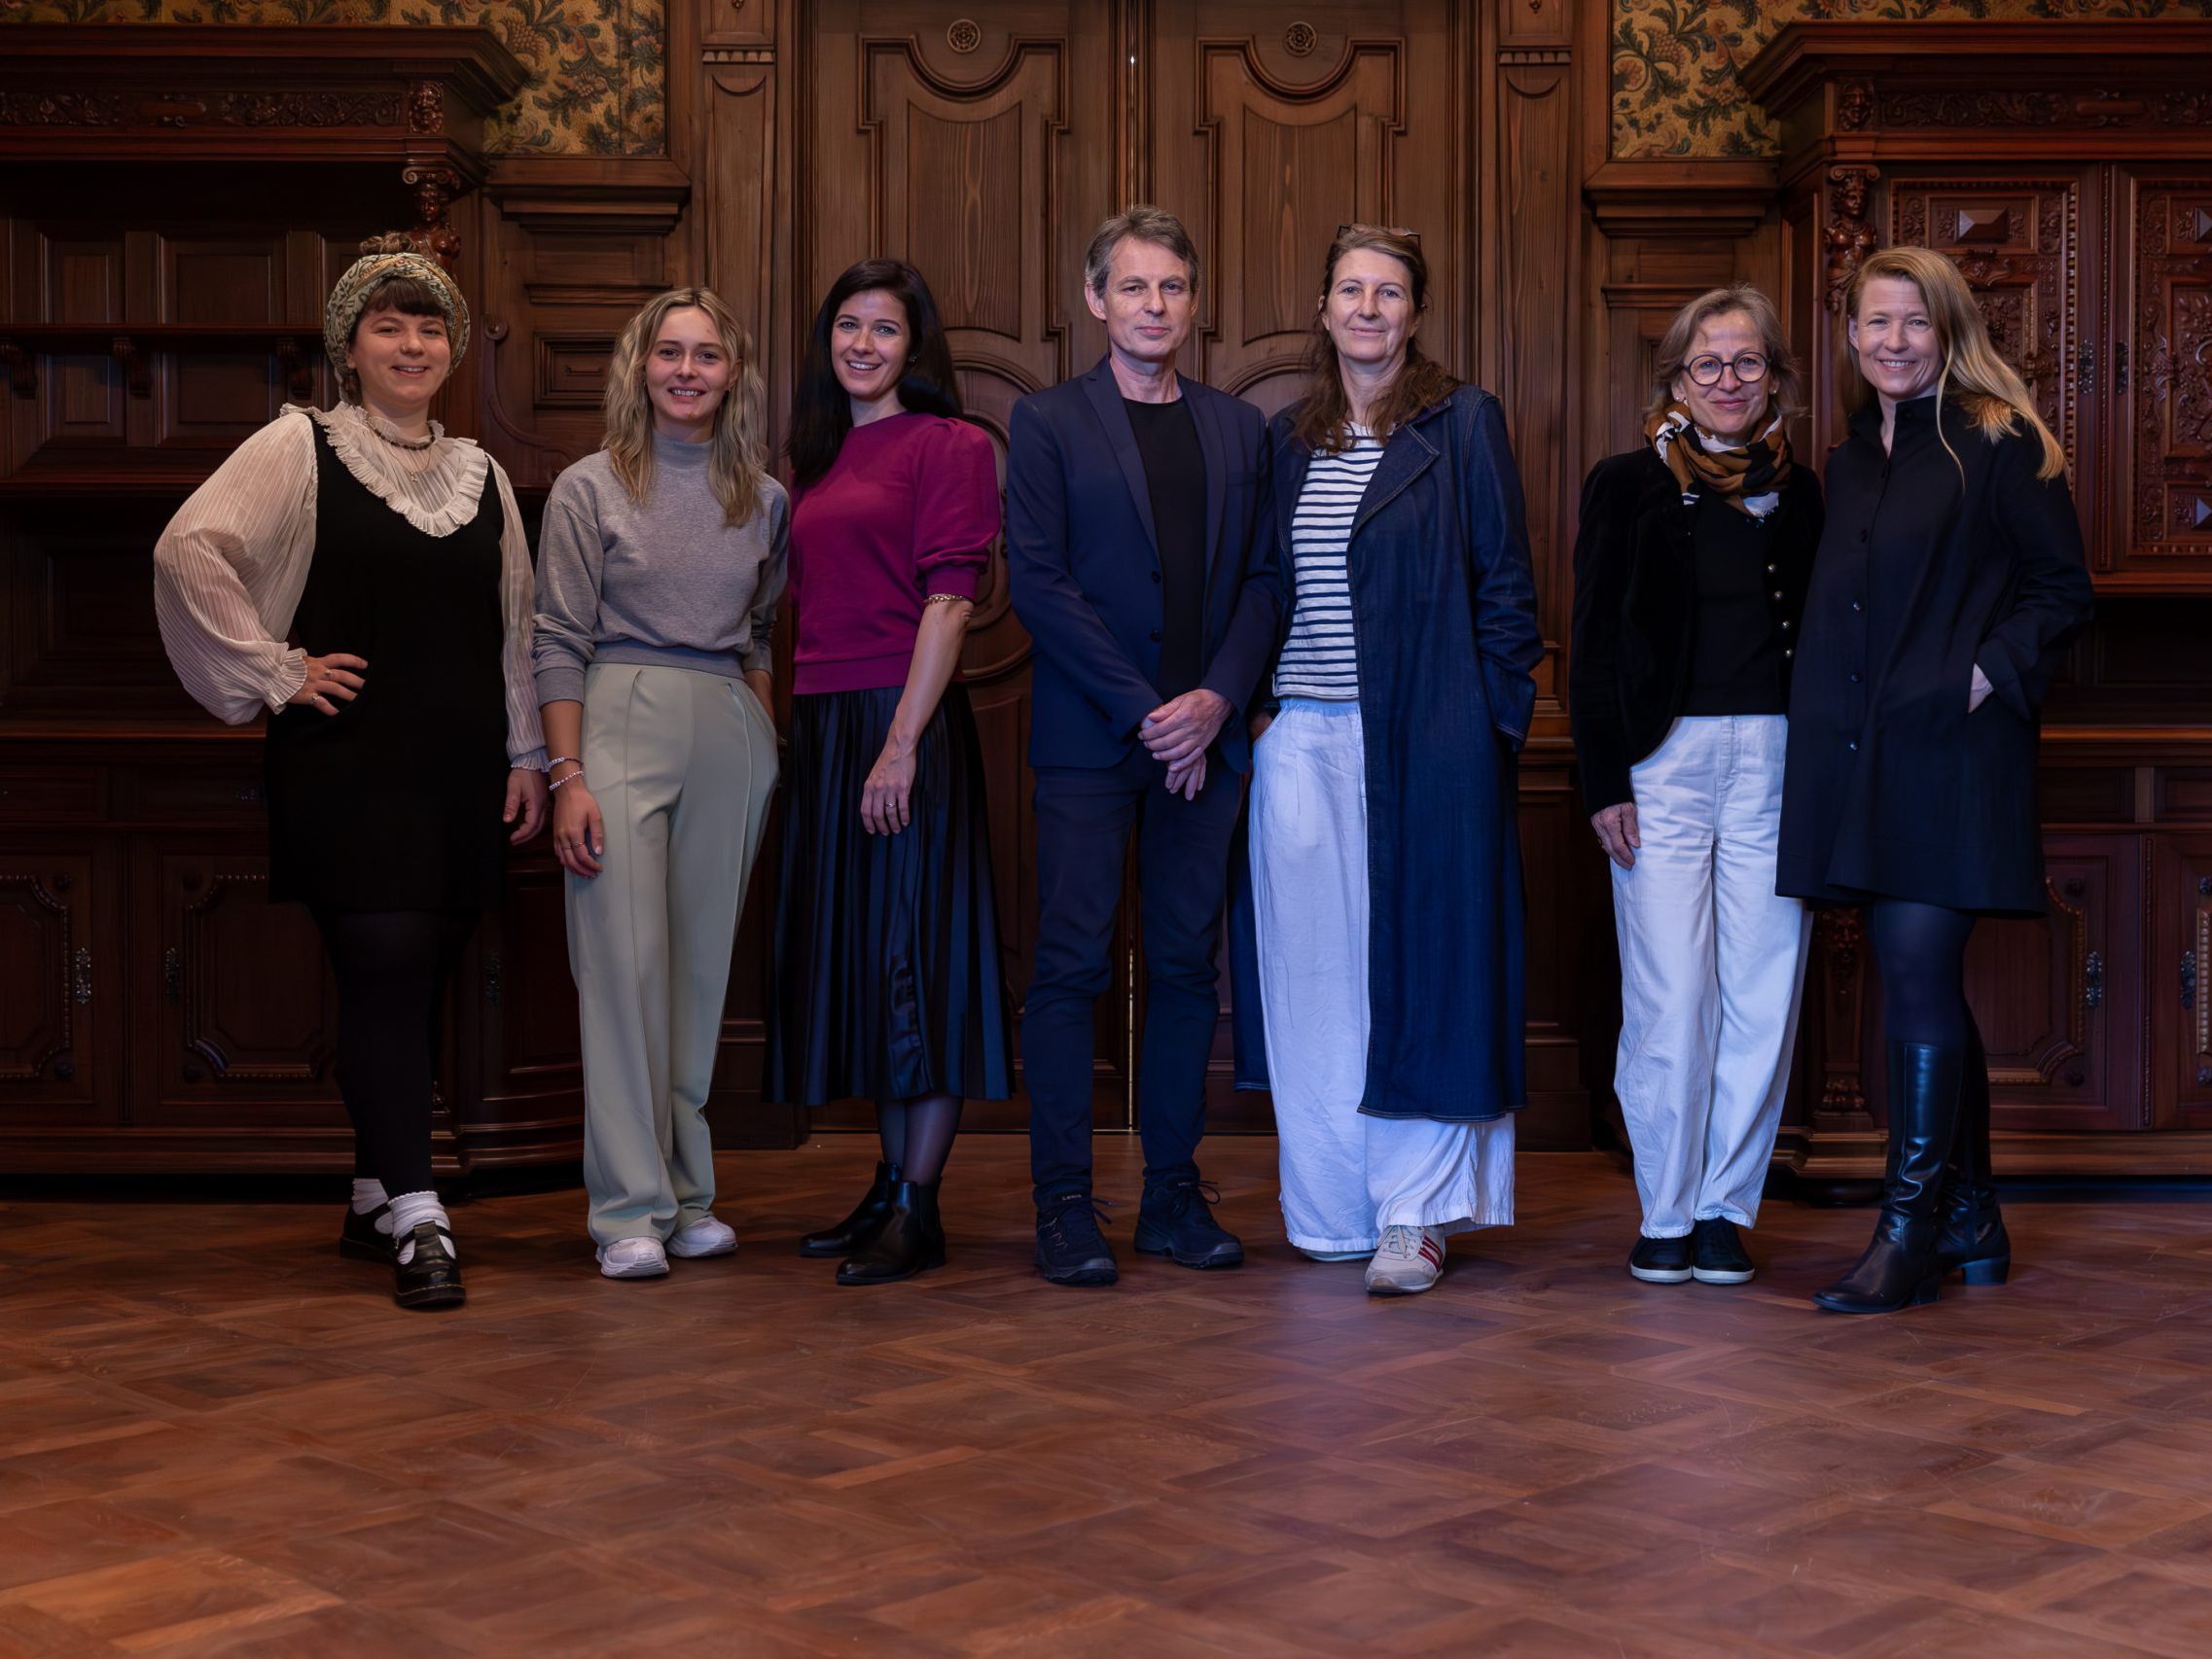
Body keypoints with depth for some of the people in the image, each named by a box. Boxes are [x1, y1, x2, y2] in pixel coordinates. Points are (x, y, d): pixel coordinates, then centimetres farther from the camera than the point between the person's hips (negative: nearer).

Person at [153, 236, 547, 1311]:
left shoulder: (480, 476, 15)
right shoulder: (298, 449, 0)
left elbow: (515, 630, 17)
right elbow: (188, 550, -11)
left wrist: (527, 755, 13)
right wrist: (275, 672, -11)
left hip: (456, 769, 5)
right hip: (347, 766, -5)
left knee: (417, 980, 8)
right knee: (385, 971, -11)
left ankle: (374, 1197, 20)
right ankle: (416, 1222, -12)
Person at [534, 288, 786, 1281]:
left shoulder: (765, 500, 13)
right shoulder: (590, 488, 3)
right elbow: (561, 642, -1)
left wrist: (767, 756, 11)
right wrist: (568, 775, -9)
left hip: (733, 738, 3)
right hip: (621, 723, -3)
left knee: (702, 965, 6)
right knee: (624, 964, -8)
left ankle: (687, 1195, 14)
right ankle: (629, 1209, -4)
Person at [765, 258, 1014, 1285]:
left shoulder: (949, 445, -5)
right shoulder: (821, 457, 18)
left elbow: (949, 601, -13)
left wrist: (902, 742, -20)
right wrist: (805, 728, 9)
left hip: (904, 721, -8)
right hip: (821, 727, 8)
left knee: (913, 955, -5)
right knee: (853, 958, 10)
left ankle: (918, 1212, -1)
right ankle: (889, 1187, 19)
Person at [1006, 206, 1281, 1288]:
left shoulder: (1238, 429, 14)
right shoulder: (1047, 422, 3)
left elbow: (1263, 579, 10)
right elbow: (1037, 582, -6)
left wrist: (1217, 697, -7)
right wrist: (1143, 709, -11)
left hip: (1202, 737, 4)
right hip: (1088, 739, -3)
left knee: (1187, 966, 6)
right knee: (1071, 965, -4)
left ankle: (1175, 1194, 13)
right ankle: (1063, 1206, 1)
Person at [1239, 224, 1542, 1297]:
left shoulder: (1463, 423, 1)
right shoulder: (1288, 440, 14)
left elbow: (1504, 581, -1)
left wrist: (1497, 715, -7)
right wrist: (1254, 705, 6)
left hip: (1422, 741, -4)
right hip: (1302, 738, 5)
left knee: (1417, 961, -4)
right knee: (1314, 968, 6)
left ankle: (1414, 1215, 0)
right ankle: (1335, 1203, 15)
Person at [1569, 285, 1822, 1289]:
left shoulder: (1794, 493, 14)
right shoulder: (1629, 487, 5)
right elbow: (1593, 645, 2)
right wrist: (1603, 782, -5)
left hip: (1776, 762, 3)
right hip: (1664, 762, -3)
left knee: (1764, 996, 2)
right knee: (1670, 998, -5)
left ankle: (1727, 1207, 12)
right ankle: (1666, 1215, 7)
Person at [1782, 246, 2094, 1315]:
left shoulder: (1997, 443, -2)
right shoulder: (1848, 464, 17)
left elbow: (2061, 590, -3)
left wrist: (1989, 673, -15)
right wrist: (1823, 709, 9)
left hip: (1949, 747, -7)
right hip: (1862, 750, 7)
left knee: (1919, 974, -12)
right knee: (1925, 985, 10)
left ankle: (1911, 1233, -7)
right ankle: (1971, 1220, 19)